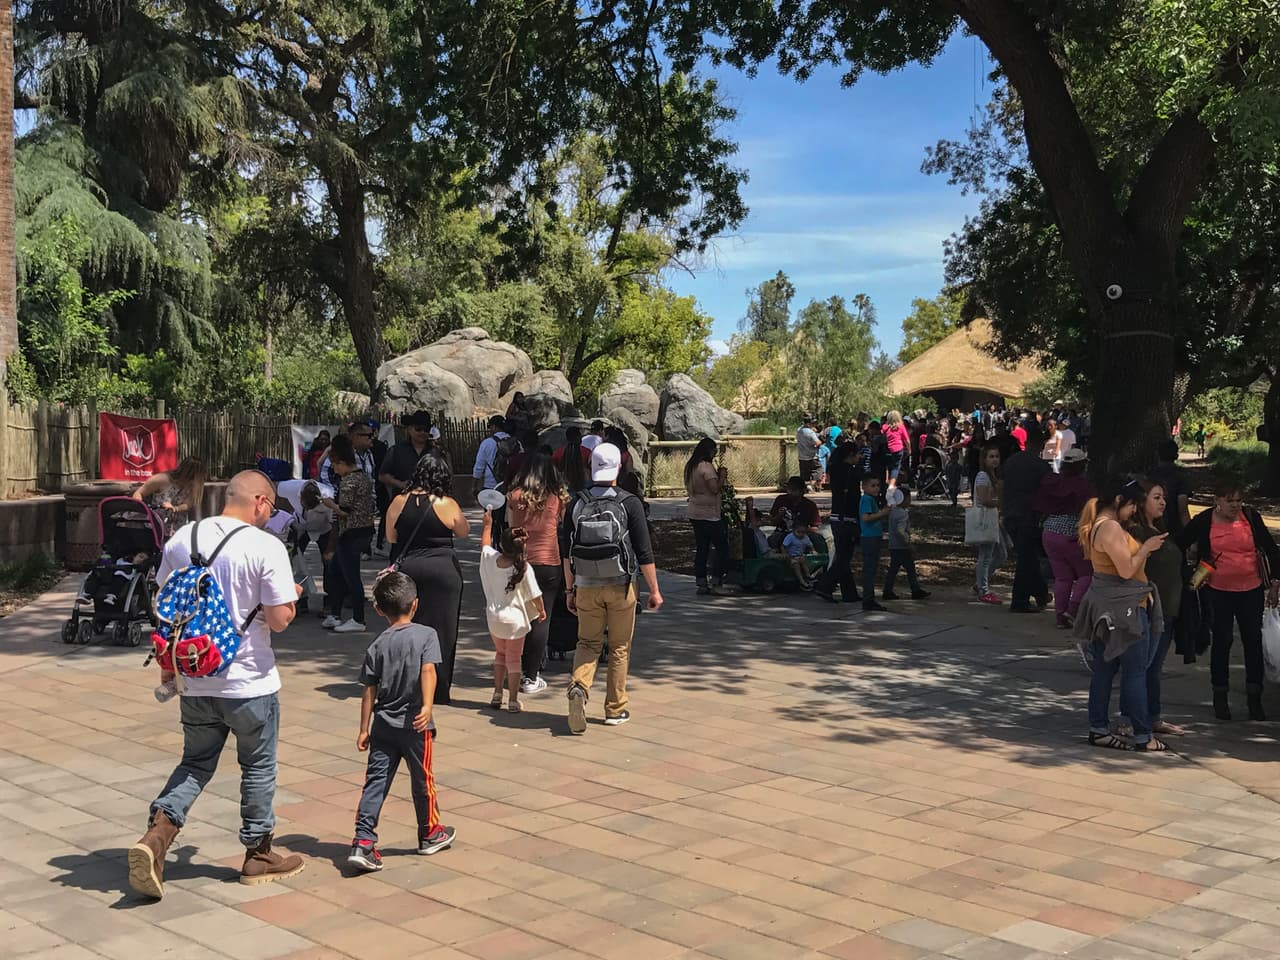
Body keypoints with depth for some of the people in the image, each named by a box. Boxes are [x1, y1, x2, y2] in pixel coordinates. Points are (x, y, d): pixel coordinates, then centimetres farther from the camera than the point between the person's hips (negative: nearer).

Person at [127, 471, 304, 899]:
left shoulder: (181, 539, 2)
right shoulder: (266, 547, -15)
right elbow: (279, 619, -17)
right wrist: (292, 597, 6)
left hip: (195, 681, 5)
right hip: (249, 682, -4)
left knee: (196, 763, 18)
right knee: (258, 767, 13)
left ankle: (156, 835, -1)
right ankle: (258, 855, 25)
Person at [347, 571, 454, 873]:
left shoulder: (377, 646, 4)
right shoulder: (426, 634, -5)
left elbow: (369, 691, 3)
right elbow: (428, 670, -21)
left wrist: (364, 729, 7)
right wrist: (427, 705, -29)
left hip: (383, 725, 3)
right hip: (414, 724, -3)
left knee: (375, 782, 3)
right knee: (422, 780, 13)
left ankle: (363, 842, -7)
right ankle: (430, 834, 31)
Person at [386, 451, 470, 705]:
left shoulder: (399, 502, 0)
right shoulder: (447, 504, -8)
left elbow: (390, 537, 10)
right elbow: (463, 532, 8)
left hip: (407, 568, 3)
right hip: (443, 570, -3)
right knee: (440, 629, 6)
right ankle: (438, 689, 10)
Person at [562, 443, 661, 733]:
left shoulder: (576, 504, 0)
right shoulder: (629, 504, -8)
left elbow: (567, 553, 4)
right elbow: (644, 553, -7)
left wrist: (570, 590, 13)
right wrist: (654, 590, 1)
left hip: (587, 587, 2)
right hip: (621, 586, -2)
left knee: (587, 643, 13)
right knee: (619, 648, 11)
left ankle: (578, 687, -14)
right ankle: (615, 709, 16)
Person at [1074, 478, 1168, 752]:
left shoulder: (1098, 525, 14)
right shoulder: (1111, 528, -18)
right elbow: (1127, 569, -21)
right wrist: (1146, 547, -9)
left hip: (1107, 608, 10)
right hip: (1123, 607, -10)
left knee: (1104, 669, 10)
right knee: (1135, 672, -3)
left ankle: (1099, 729, 14)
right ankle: (1143, 736, 3)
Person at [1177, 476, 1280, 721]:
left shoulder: (1250, 517, -3)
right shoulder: (1203, 521, -7)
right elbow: (1179, 545, 1)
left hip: (1251, 591, 1)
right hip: (1218, 593, -1)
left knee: (1253, 642, 4)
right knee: (1221, 641, 5)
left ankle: (1255, 699, 15)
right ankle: (1220, 698, 17)